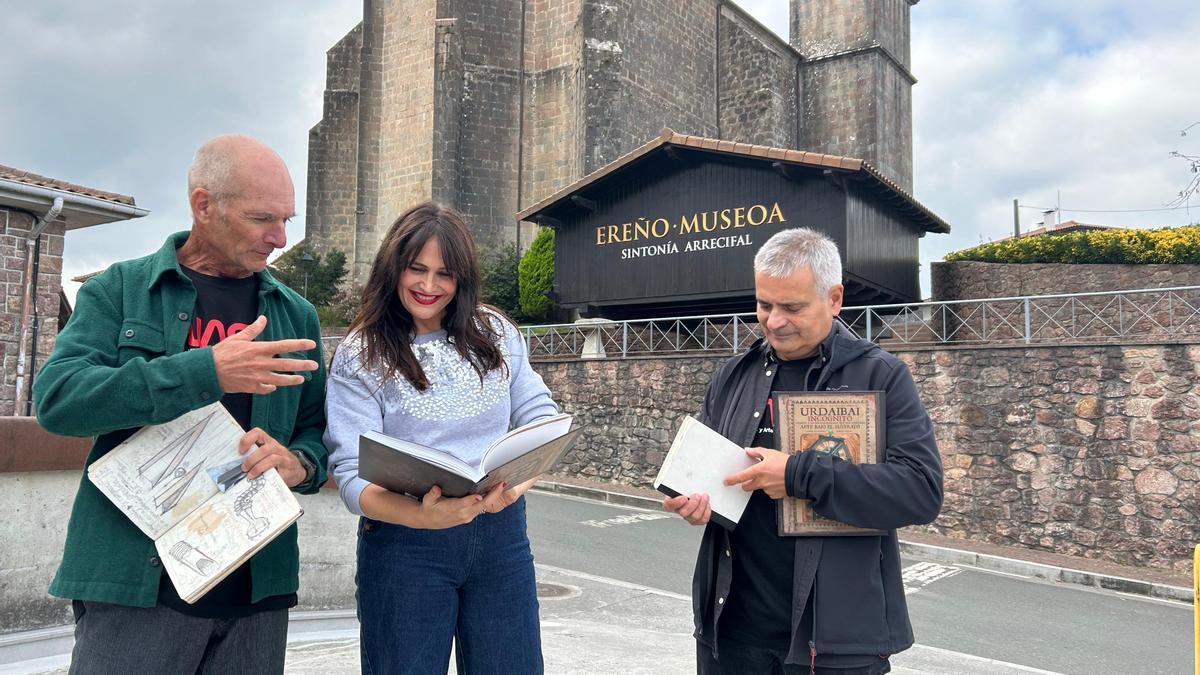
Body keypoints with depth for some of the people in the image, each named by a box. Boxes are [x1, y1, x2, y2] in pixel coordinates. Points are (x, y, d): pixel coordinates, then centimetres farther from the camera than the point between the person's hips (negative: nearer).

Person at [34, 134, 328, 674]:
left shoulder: (297, 315, 11)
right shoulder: (119, 289, 3)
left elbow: (318, 427, 12)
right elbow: (57, 397, -12)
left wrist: (299, 463, -12)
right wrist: (208, 371, -21)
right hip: (135, 582, -3)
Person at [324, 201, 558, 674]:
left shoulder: (496, 334, 5)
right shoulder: (360, 355, -5)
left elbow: (540, 419, 4)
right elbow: (352, 474, -12)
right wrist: (421, 516, -31)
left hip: (501, 534, 3)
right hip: (405, 545, -3)